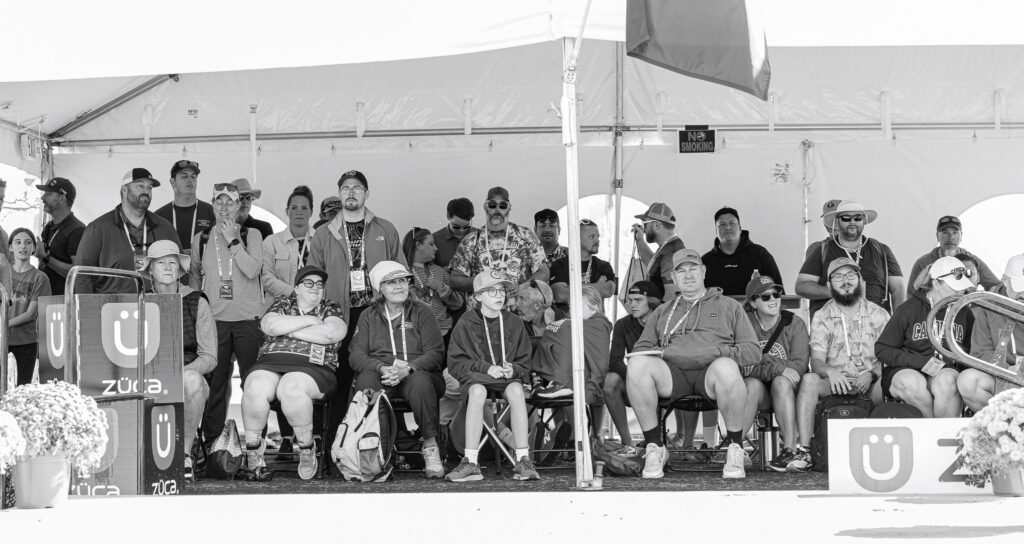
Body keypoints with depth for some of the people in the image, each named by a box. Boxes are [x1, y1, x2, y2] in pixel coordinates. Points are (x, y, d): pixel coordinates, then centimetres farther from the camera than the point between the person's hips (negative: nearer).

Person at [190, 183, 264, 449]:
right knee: (214, 382, 2)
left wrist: (232, 240, -10)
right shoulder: (201, 239, 11)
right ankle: (212, 441, 7)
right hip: (214, 319, 2)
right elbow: (194, 277, 21)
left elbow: (252, 271, -10)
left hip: (248, 319, -2)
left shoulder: (251, 235, 5)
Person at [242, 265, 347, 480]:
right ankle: (253, 450, -16)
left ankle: (306, 449, -19)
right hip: (270, 365, 2)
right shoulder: (282, 303, 20)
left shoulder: (332, 308, 16)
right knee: (255, 388, -32)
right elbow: (271, 325, -3)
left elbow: (330, 333, -7)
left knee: (290, 388, -37)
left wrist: (287, 329, -1)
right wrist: (309, 320, -1)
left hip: (312, 368, -2)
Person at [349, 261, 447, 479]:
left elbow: (435, 352, 1)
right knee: (366, 380, -35)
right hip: (380, 374, 1)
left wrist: (408, 368, -19)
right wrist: (382, 368, -19)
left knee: (420, 382, -37)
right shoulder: (368, 316, 14)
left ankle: (430, 445, -26)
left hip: (416, 372, -1)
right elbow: (356, 355, 3)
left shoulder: (421, 312, 11)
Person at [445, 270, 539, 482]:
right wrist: (485, 368, -13)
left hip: (507, 378, 2)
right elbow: (455, 365, 0)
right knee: (477, 390, -37)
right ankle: (471, 463, -40)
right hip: (474, 378, -2)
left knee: (516, 389, -34)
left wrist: (513, 370, -10)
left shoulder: (514, 323, 11)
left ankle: (523, 461, -36)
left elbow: (525, 365, 13)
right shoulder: (465, 324, 3)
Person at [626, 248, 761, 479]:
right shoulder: (662, 312, 31)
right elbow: (640, 349, 20)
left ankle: (735, 449, -22)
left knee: (726, 367, -40)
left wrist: (719, 352, -6)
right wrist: (661, 353, -4)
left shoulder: (729, 306, 25)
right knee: (637, 364, -31)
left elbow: (752, 351, 14)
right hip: (672, 372, 2)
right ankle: (654, 448, -21)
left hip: (711, 372, -2)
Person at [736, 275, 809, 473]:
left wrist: (763, 360, -20)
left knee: (780, 382, -33)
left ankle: (790, 449, -38)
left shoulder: (794, 323, 1)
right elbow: (744, 367, -12)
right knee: (753, 384, -33)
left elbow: (799, 366, -10)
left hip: (788, 390, 0)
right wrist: (778, 368, -25)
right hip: (758, 391, 0)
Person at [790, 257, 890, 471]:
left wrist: (871, 374, -21)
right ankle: (803, 452, -33)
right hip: (835, 384, 1)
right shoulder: (821, 318, 8)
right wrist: (830, 371, -27)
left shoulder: (879, 315, 9)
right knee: (809, 380, -30)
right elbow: (816, 361, -3)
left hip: (870, 384, -1)